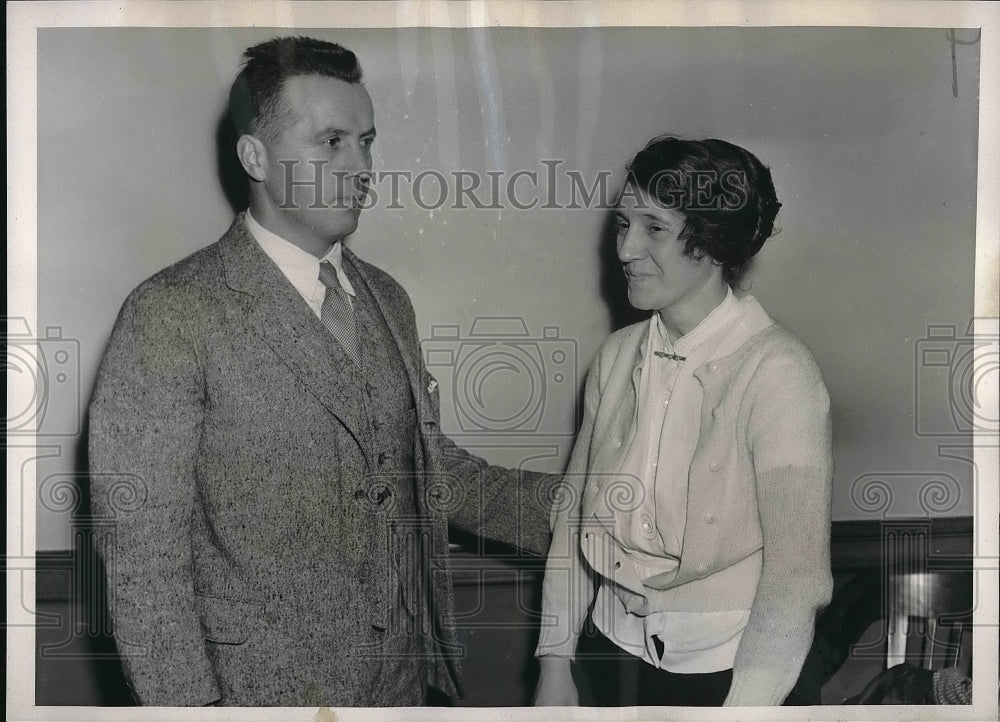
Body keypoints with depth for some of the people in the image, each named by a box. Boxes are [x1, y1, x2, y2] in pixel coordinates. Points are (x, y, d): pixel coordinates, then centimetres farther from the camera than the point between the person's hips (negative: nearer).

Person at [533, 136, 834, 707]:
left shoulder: (778, 372, -19)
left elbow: (796, 573, -21)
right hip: (616, 642, 5)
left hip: (724, 668, -5)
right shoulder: (617, 355, -2)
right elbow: (575, 509, 5)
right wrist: (555, 661, 4)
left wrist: (746, 704, -25)